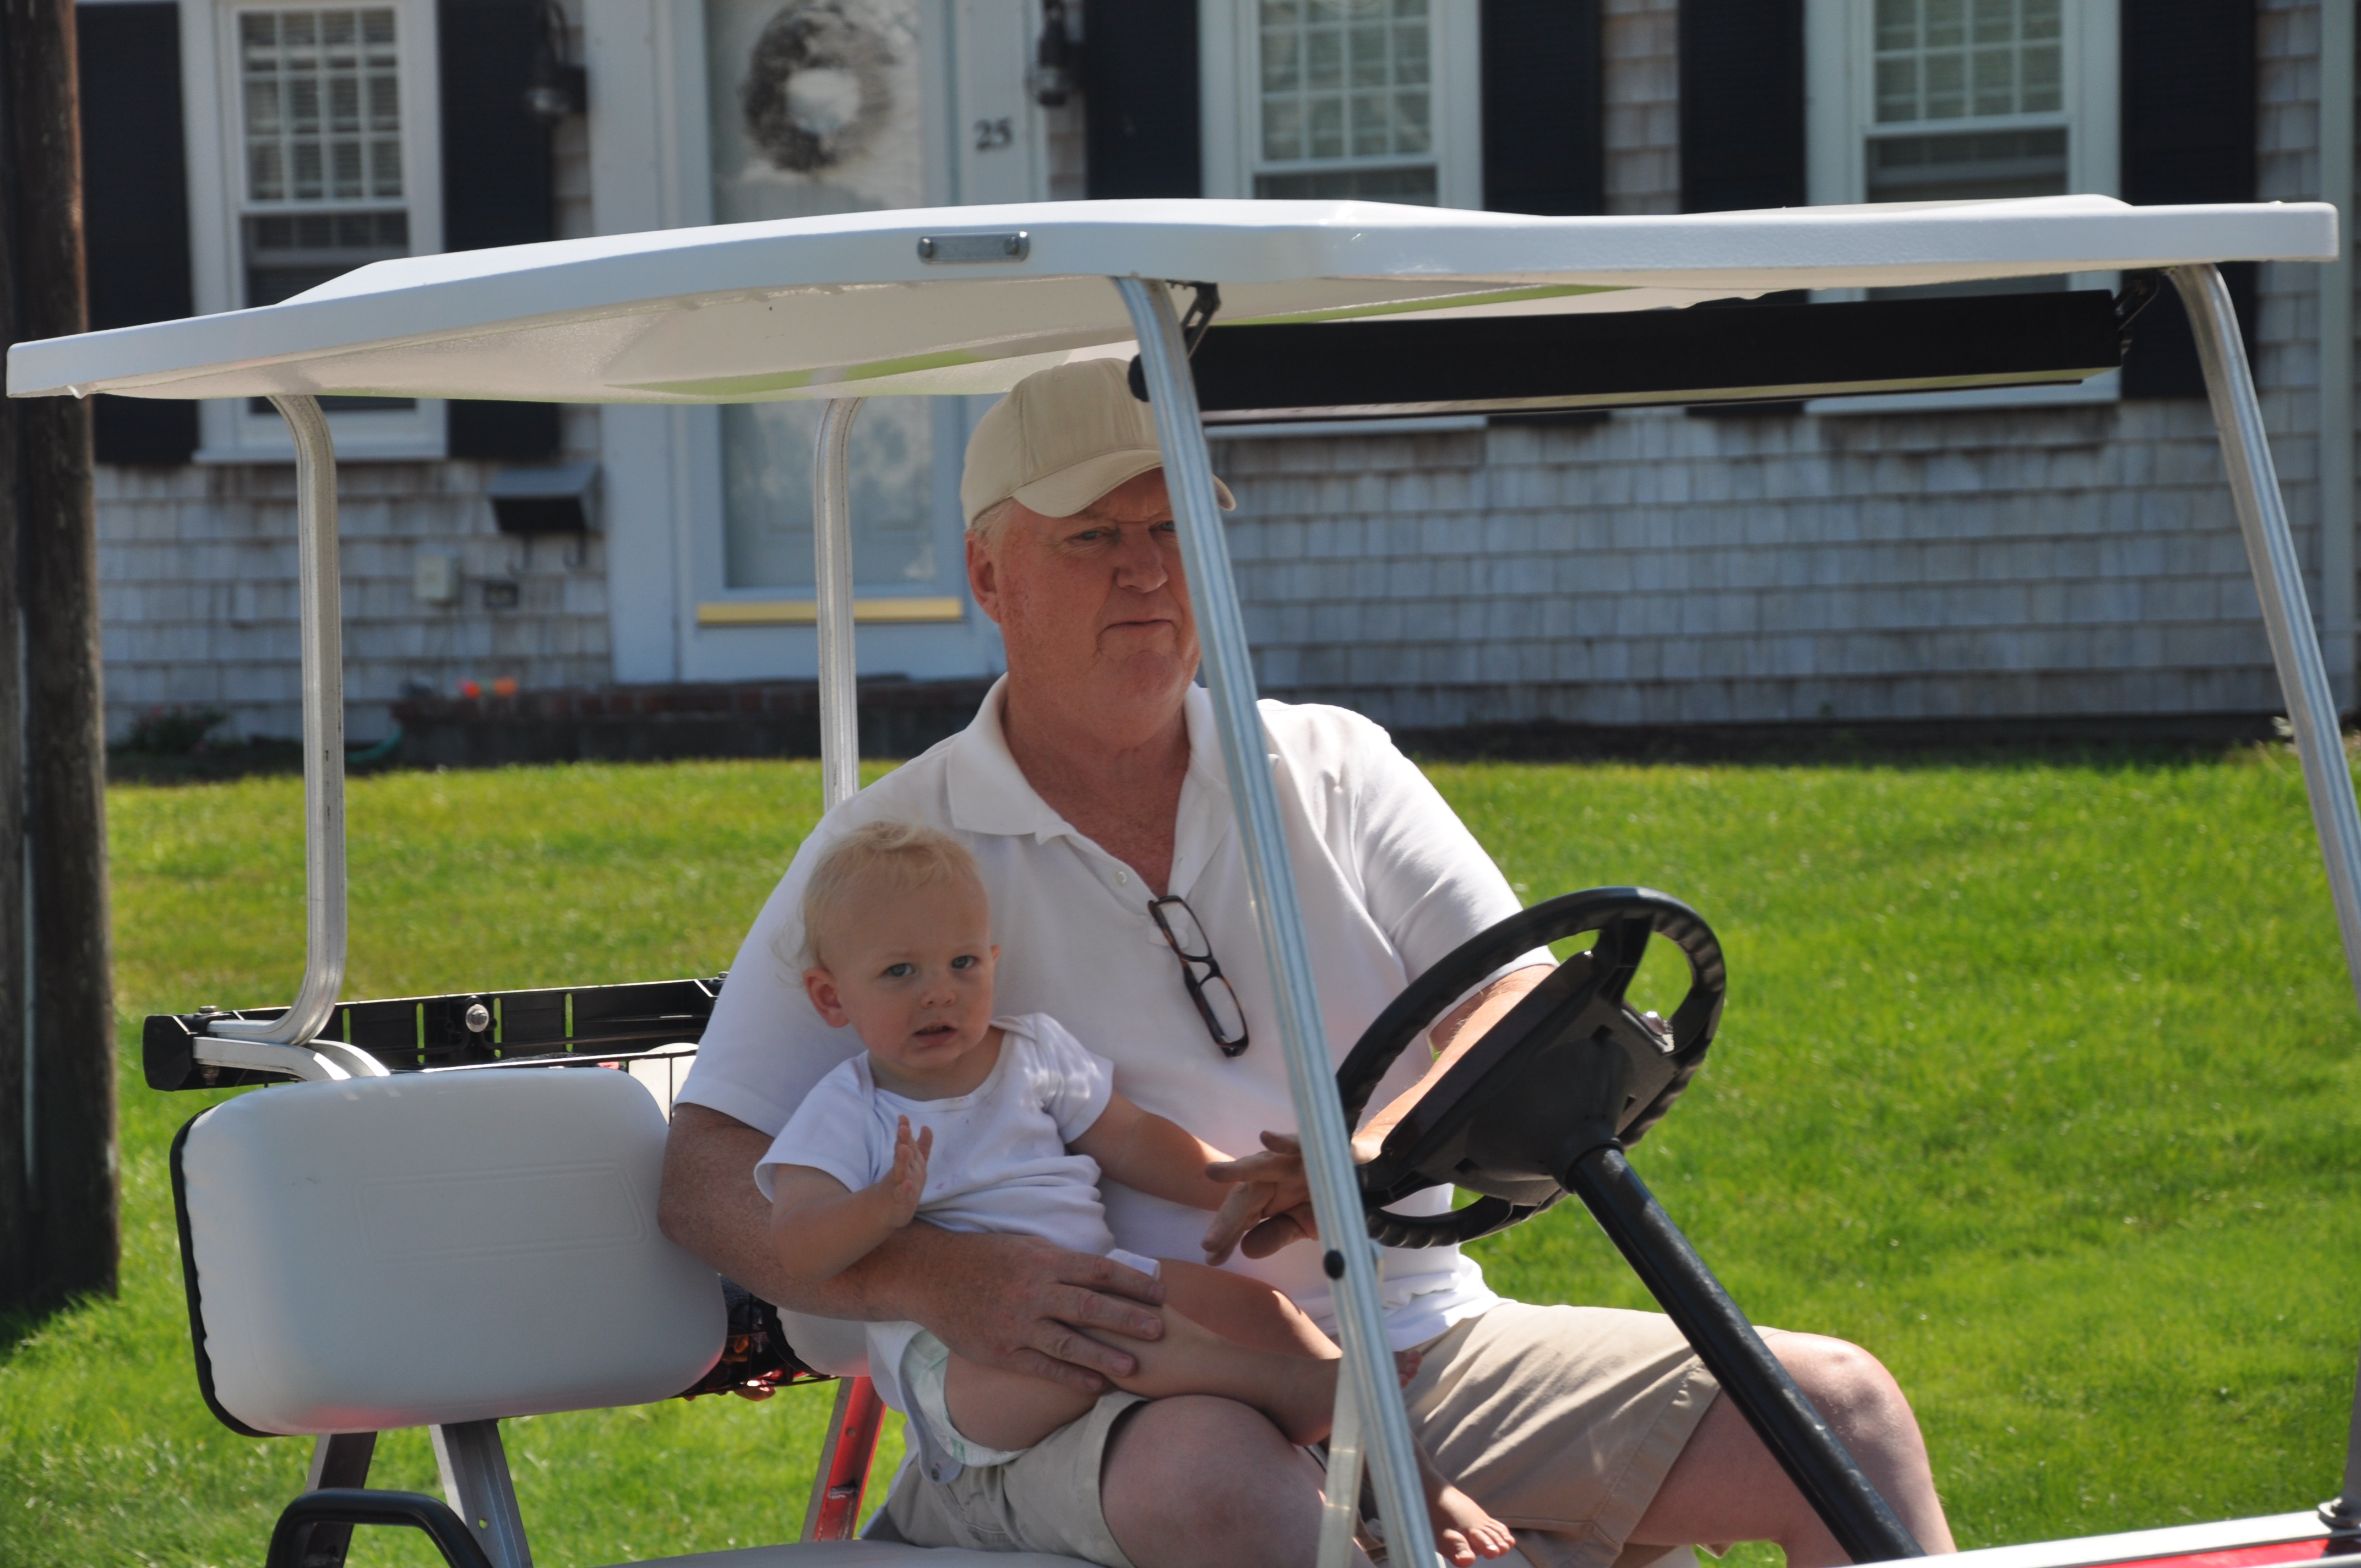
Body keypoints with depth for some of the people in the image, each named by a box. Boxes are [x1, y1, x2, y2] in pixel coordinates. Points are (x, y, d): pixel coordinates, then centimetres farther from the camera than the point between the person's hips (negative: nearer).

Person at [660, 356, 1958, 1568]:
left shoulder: (1337, 770, 13)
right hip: (1114, 1406, -4)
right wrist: (935, 1280, -24)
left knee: (1838, 1406, -10)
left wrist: (1369, 1156, -20)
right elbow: (705, 1176, -4)